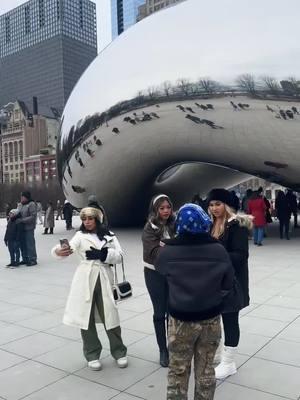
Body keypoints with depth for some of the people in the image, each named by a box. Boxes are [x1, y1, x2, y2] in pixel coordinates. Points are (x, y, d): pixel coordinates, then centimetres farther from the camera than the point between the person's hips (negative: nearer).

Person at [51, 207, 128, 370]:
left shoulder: (109, 235, 7)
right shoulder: (80, 236, 1)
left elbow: (119, 256, 1)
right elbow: (69, 247, -18)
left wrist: (102, 254, -15)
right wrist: (59, 251, -41)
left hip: (104, 279, 1)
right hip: (85, 279, -1)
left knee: (110, 315, 4)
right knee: (86, 316, 3)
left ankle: (119, 352, 22)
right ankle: (92, 355, 21)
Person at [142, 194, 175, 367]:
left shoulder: (175, 224, -2)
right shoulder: (150, 228, -9)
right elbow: (154, 251, -20)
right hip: (155, 273, -2)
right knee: (160, 312, 9)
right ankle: (163, 350, 24)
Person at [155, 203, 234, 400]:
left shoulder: (167, 252, -18)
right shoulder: (219, 250, -14)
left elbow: (159, 266, 5)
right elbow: (228, 285, -2)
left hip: (181, 319, -1)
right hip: (211, 318, 2)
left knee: (178, 370, 16)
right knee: (206, 369, 19)